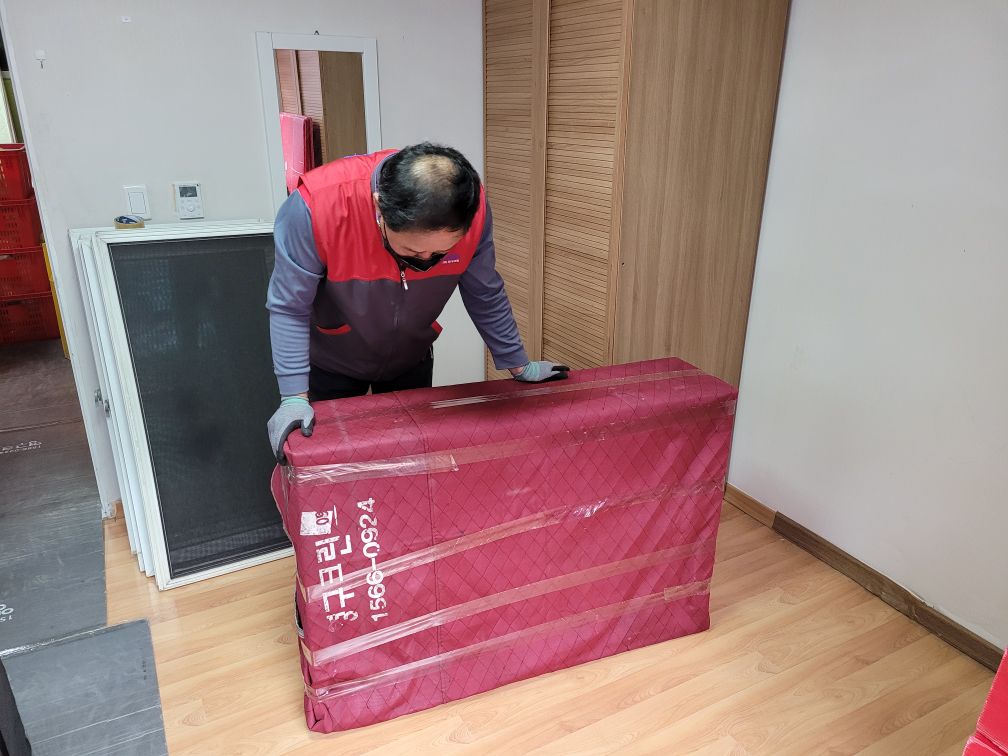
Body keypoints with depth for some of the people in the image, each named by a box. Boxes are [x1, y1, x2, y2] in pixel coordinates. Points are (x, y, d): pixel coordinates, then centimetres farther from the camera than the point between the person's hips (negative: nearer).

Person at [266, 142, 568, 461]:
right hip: (330, 364, -2)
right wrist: (295, 397, -25)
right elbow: (289, 308, -23)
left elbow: (485, 296, -11)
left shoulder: (472, 208, -27)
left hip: (412, 361, 2)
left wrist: (520, 366, -3)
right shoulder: (316, 206, -35)